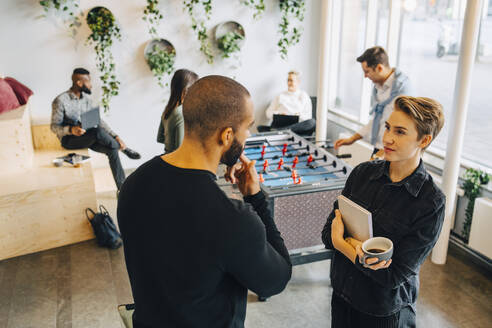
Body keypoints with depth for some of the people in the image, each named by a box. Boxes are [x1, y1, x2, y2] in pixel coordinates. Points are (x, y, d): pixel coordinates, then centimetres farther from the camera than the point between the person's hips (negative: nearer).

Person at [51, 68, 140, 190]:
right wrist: (71, 129, -34)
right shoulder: (60, 101, -13)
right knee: (97, 131, -35)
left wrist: (115, 136, -7)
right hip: (69, 140, -6)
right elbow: (54, 127, -12)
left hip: (88, 137, 6)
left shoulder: (86, 98, 6)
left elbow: (98, 121, 5)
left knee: (112, 150, -21)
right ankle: (124, 149, -12)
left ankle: (121, 187, -18)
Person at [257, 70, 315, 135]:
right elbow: (268, 113, 15)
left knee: (312, 122, -35)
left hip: (298, 126, -1)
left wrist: (300, 116, -14)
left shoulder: (303, 95, 18)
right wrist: (278, 114, -6)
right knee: (260, 127, -26)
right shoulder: (280, 96, 22)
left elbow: (308, 116, 8)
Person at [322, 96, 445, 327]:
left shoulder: (431, 203, -20)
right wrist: (354, 246, -24)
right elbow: (328, 231, -4)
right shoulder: (362, 173, -6)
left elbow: (394, 276, -20)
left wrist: (341, 243, -19)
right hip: (342, 295, 4)